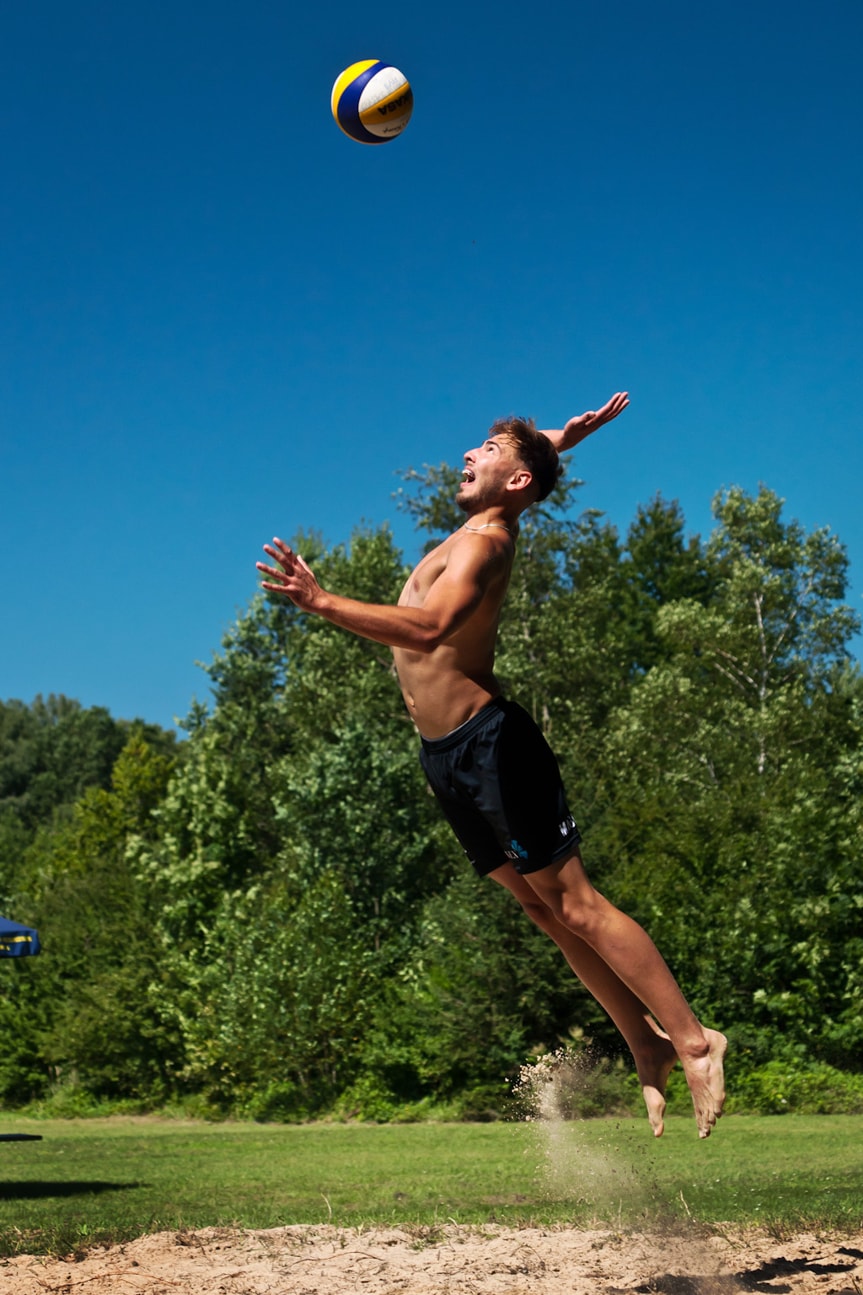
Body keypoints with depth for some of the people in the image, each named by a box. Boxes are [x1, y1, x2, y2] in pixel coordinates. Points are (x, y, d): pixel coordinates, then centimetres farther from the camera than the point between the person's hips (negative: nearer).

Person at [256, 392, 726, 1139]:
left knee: (573, 903, -8)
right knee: (544, 909, 9)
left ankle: (693, 1040, -2)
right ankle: (648, 1047, 14)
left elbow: (428, 627, -34)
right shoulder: (485, 528, 13)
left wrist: (322, 603, -39)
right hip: (449, 756, 10)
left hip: (488, 743, -10)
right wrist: (561, 441, 21)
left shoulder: (484, 542, -15)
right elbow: (530, 455, 36)